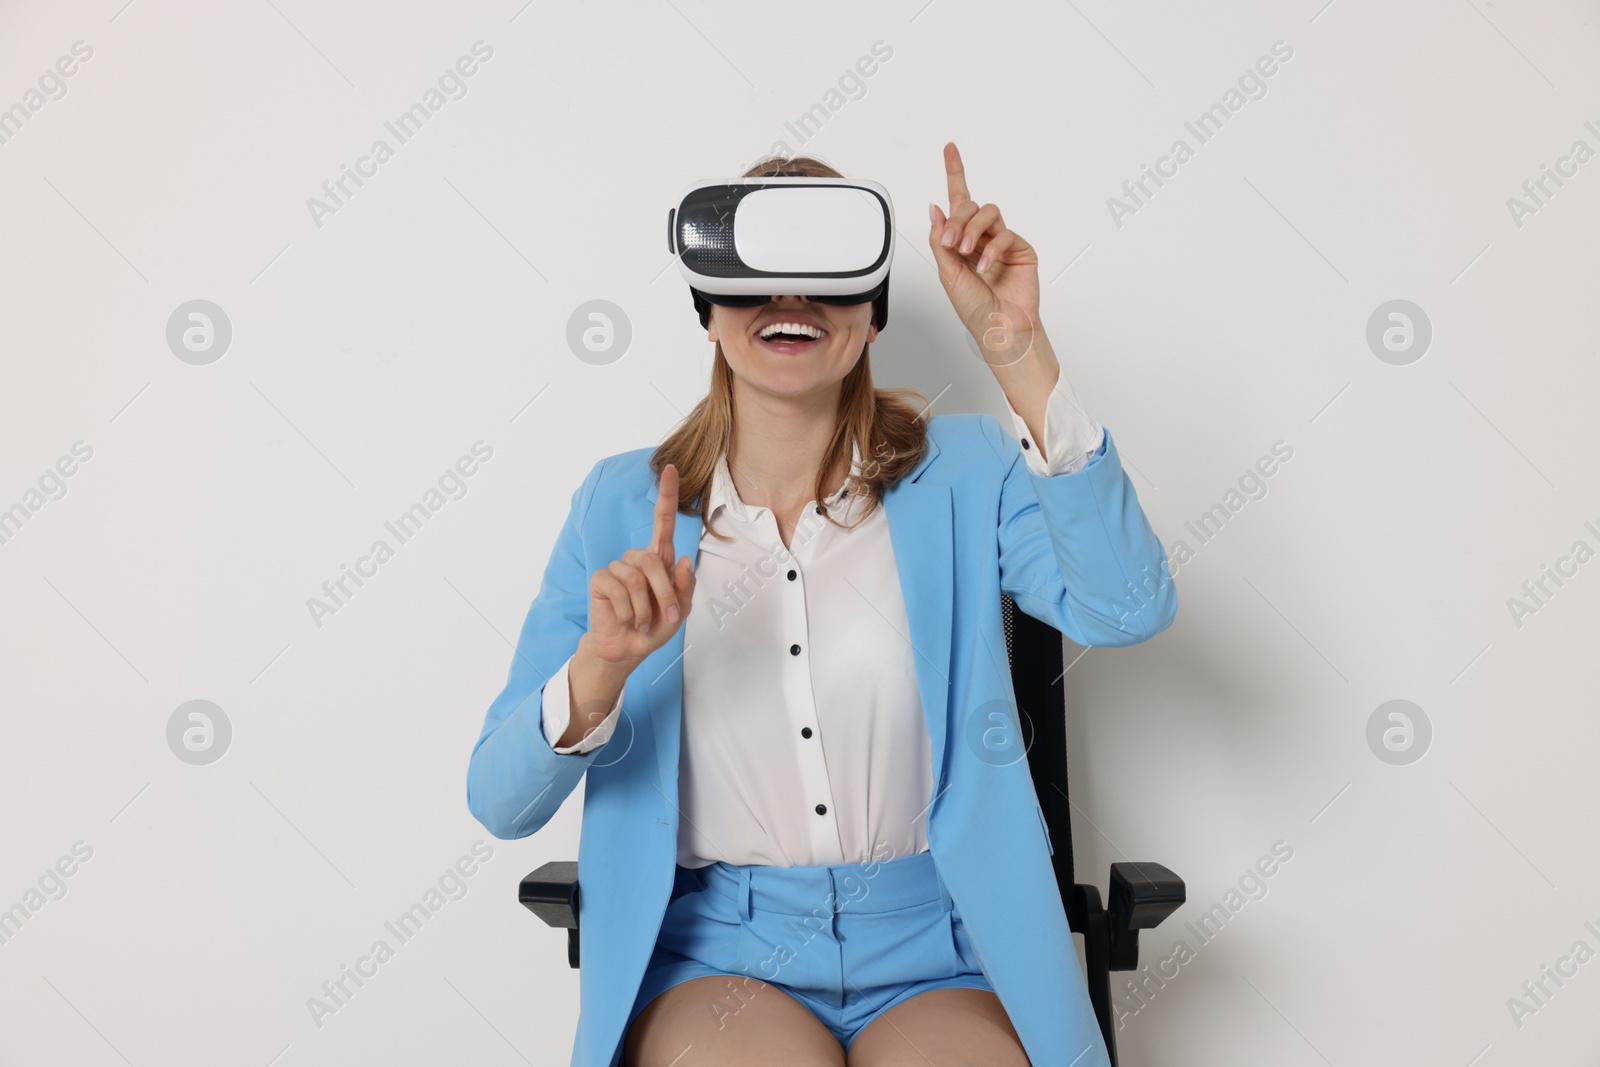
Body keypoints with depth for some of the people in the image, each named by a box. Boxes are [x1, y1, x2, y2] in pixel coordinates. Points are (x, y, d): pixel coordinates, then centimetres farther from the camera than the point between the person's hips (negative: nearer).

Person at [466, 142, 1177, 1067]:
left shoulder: (962, 472, 1)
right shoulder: (625, 505, 3)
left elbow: (1130, 608, -19)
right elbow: (501, 805, -1)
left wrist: (1017, 351, -23)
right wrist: (602, 666, -21)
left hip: (934, 954, 0)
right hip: (716, 951, 0)